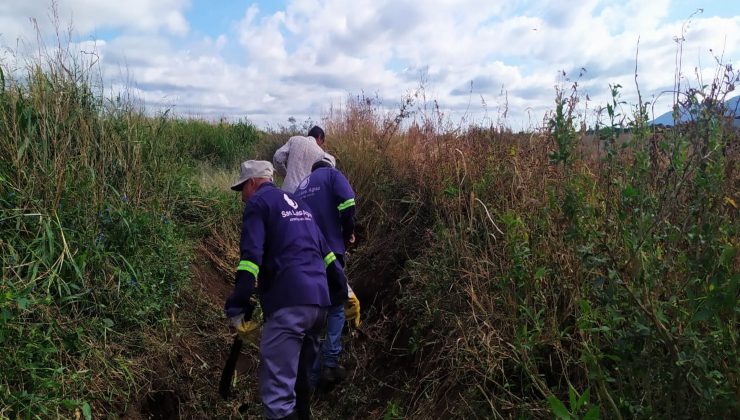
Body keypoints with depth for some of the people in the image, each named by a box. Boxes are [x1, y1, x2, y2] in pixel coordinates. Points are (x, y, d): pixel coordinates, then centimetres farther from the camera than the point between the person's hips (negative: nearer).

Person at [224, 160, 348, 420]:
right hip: (319, 301, 9)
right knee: (299, 376, 22)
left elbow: (250, 258, -10)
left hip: (289, 302, -8)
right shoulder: (297, 203, 26)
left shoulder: (258, 203, 3)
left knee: (277, 387, -8)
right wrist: (344, 293, 27)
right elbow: (325, 251, 25)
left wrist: (237, 307, -10)